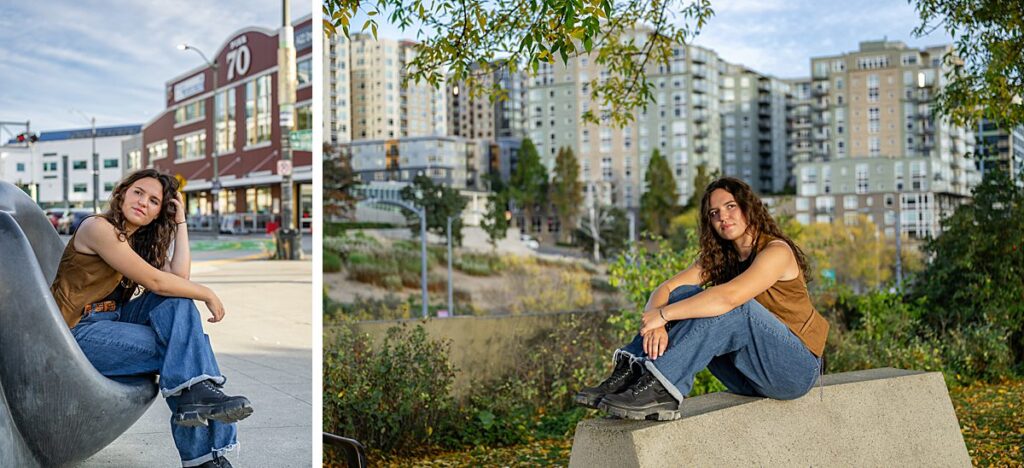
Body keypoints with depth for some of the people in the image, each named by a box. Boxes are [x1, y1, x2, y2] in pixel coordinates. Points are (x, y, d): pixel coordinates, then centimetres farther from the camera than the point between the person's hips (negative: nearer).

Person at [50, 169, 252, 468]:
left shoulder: (141, 241, 12)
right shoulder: (97, 227, -13)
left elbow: (180, 276, -6)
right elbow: (154, 281, -19)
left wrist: (180, 221, 0)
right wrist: (208, 295, -8)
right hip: (79, 333, -8)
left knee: (177, 300, -16)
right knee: (184, 349, -19)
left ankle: (196, 393, -27)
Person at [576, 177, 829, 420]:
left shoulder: (777, 251, -15)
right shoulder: (718, 257, 7)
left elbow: (729, 296, -33)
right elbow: (665, 289, -5)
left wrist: (663, 314, -29)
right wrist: (656, 324, -27)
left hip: (796, 369, -6)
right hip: (749, 377, 6)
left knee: (732, 306, -32)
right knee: (685, 295, -12)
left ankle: (661, 388, -38)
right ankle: (633, 373, -26)